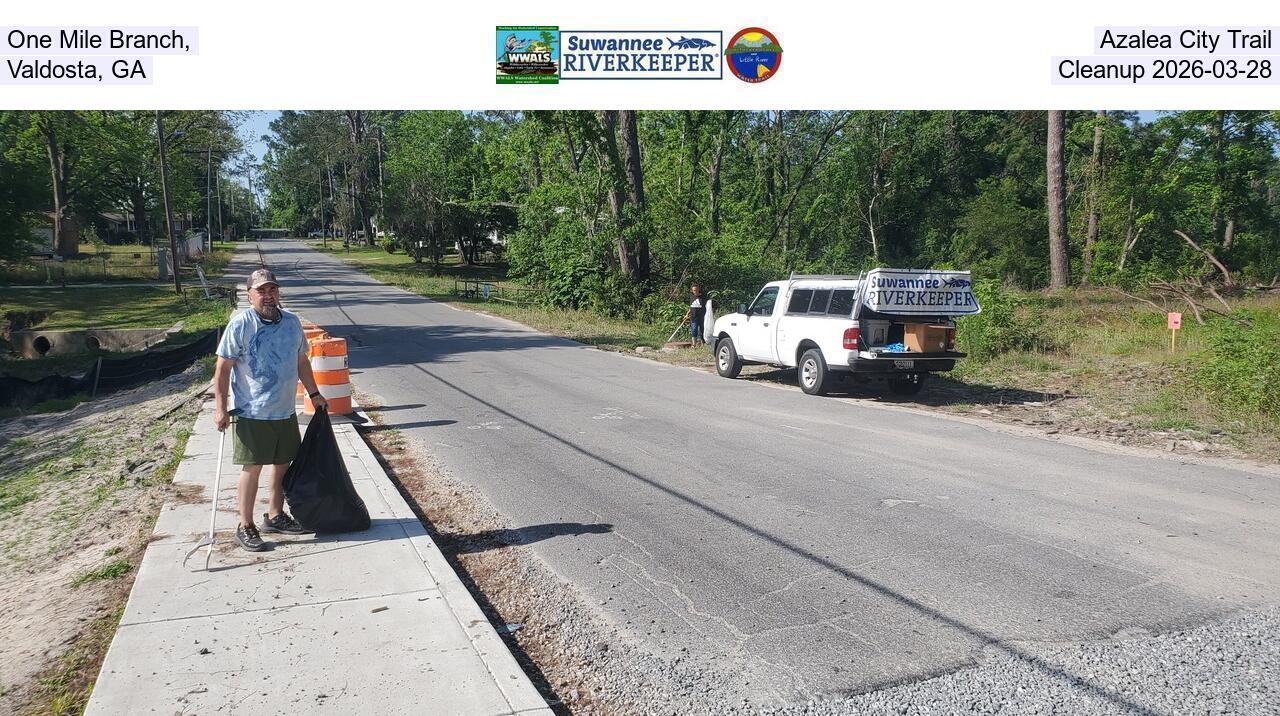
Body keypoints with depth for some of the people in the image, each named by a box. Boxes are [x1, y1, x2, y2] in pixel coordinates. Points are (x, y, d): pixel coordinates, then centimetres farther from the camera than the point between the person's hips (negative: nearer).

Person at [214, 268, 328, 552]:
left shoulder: (292, 322, 6)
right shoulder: (240, 324, -11)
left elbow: (302, 361, 18)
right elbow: (223, 368, -11)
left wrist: (314, 394, 20)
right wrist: (220, 408, -15)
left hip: (285, 412, 6)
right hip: (251, 414, -6)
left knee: (282, 464, 15)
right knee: (252, 468, 0)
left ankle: (275, 516, 31)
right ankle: (245, 527, 13)